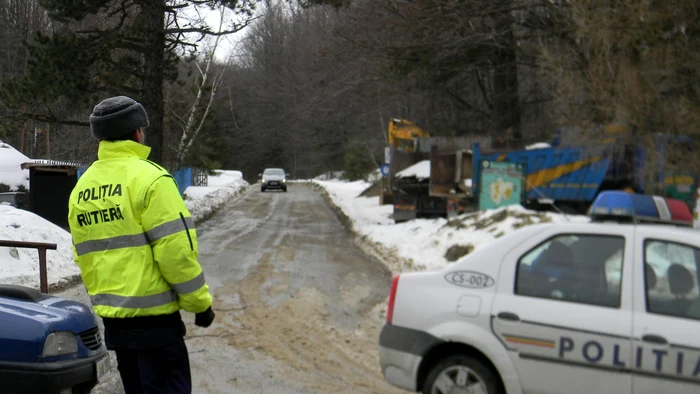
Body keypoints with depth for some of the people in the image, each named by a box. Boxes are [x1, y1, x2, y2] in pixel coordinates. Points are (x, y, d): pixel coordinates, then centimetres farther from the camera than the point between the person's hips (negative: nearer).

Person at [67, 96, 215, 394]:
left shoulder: (82, 188, 10)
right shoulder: (148, 177, -13)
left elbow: (83, 255, 14)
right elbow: (176, 250, -16)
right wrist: (200, 302, -7)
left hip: (112, 316, 7)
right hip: (153, 314, -7)